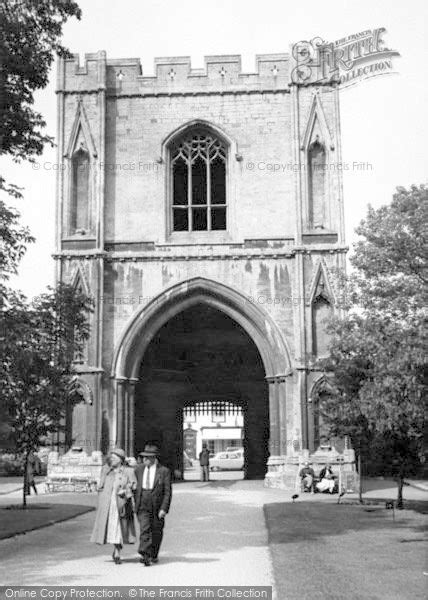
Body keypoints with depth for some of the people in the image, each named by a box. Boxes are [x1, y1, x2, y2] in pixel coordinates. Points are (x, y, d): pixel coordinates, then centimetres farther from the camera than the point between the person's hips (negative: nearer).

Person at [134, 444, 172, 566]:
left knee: (156, 532, 10)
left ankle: (153, 555, 29)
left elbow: (168, 492, -8)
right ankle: (145, 556, -17)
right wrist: (135, 504, 12)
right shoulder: (139, 469, 5)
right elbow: (135, 487, 15)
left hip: (157, 507, -1)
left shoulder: (164, 471, -7)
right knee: (144, 530, -13)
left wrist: (164, 508, -15)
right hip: (143, 506, 1)